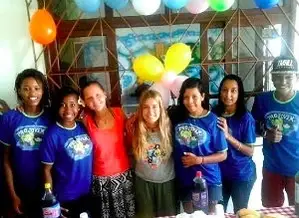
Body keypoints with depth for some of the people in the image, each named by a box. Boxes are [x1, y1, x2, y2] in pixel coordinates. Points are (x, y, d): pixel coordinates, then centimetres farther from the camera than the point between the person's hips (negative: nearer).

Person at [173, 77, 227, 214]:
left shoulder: (212, 120, -12)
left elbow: (222, 155, -8)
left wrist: (199, 160, -20)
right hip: (185, 181, 3)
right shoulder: (177, 117, -4)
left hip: (209, 181, -2)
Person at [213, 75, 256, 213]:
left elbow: (250, 151, -16)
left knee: (240, 212, 17)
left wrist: (228, 136, -26)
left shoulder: (245, 118, -15)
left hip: (242, 175, -3)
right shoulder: (215, 113, -5)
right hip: (219, 173, 3)